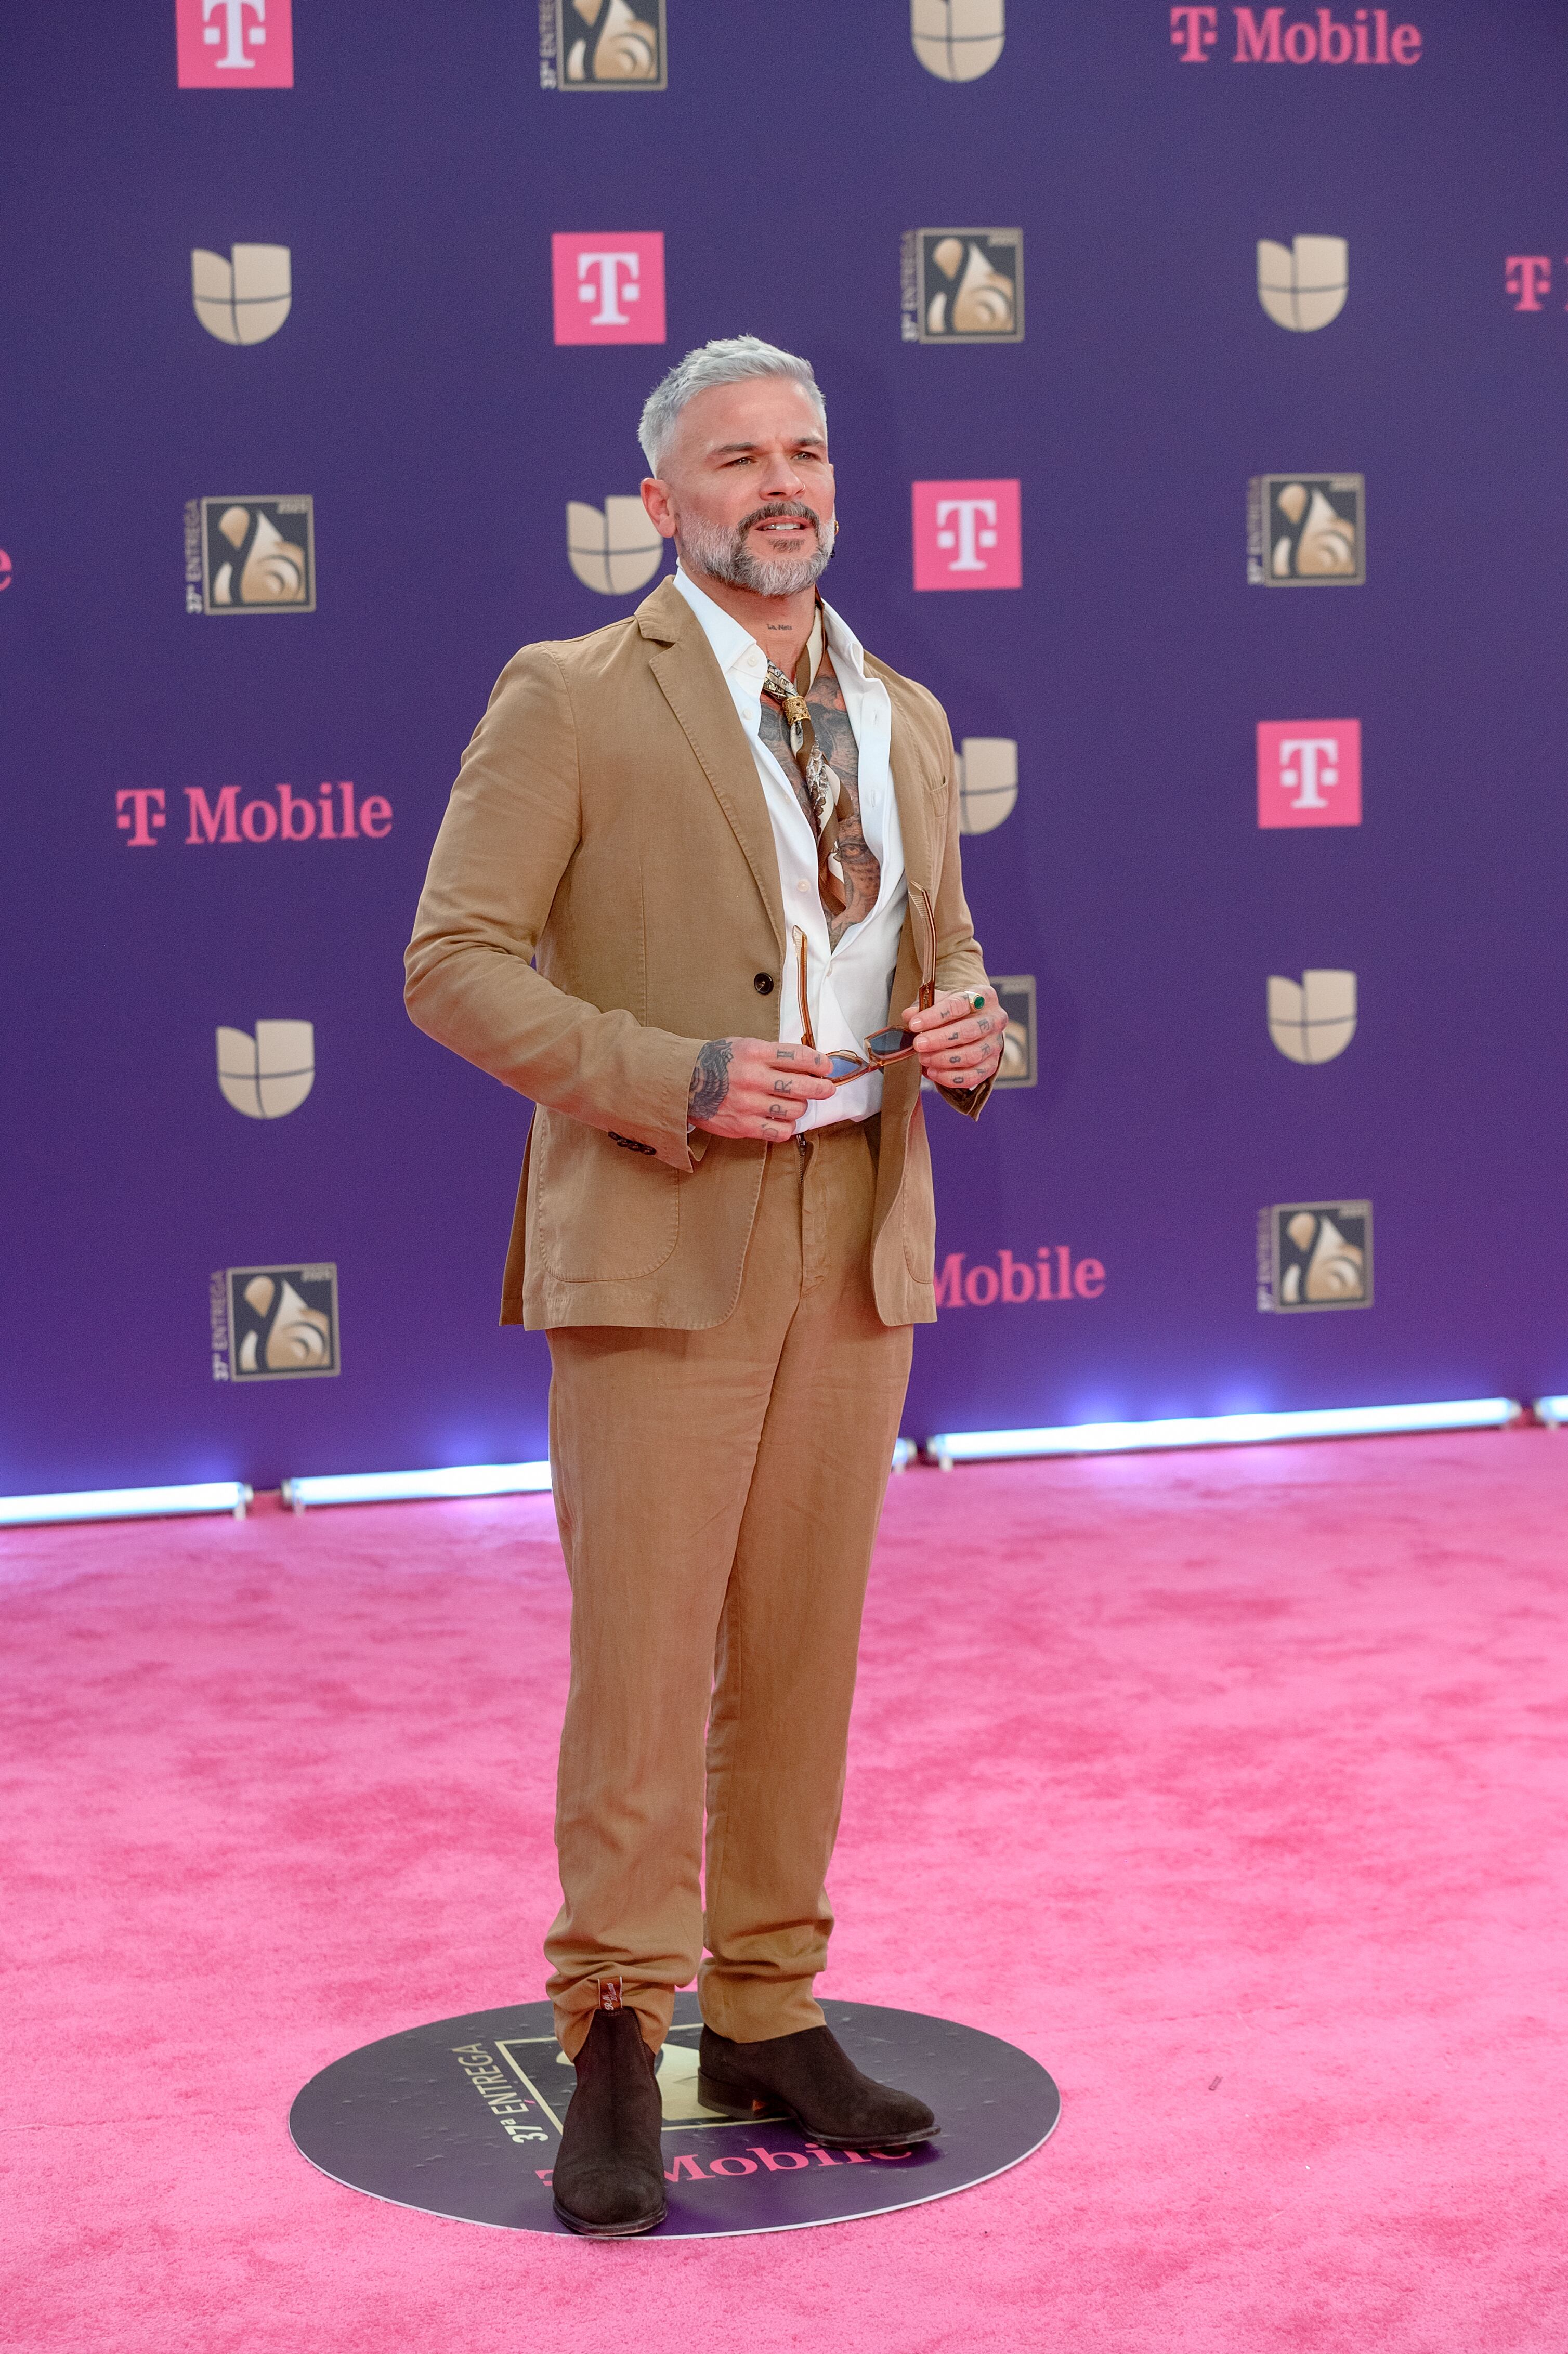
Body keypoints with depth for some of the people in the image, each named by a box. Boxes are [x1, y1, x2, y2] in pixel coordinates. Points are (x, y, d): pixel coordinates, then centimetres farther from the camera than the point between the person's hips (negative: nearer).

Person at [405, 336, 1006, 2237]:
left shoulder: (905, 720, 16)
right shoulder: (570, 702, -3)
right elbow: (454, 964, -8)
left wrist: (967, 1030, -1)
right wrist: (675, 1081, -19)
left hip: (858, 1239, 6)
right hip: (662, 1238, -5)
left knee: (802, 1652, 10)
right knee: (641, 1654, -5)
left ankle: (768, 2020, 21)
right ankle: (615, 2057, 6)